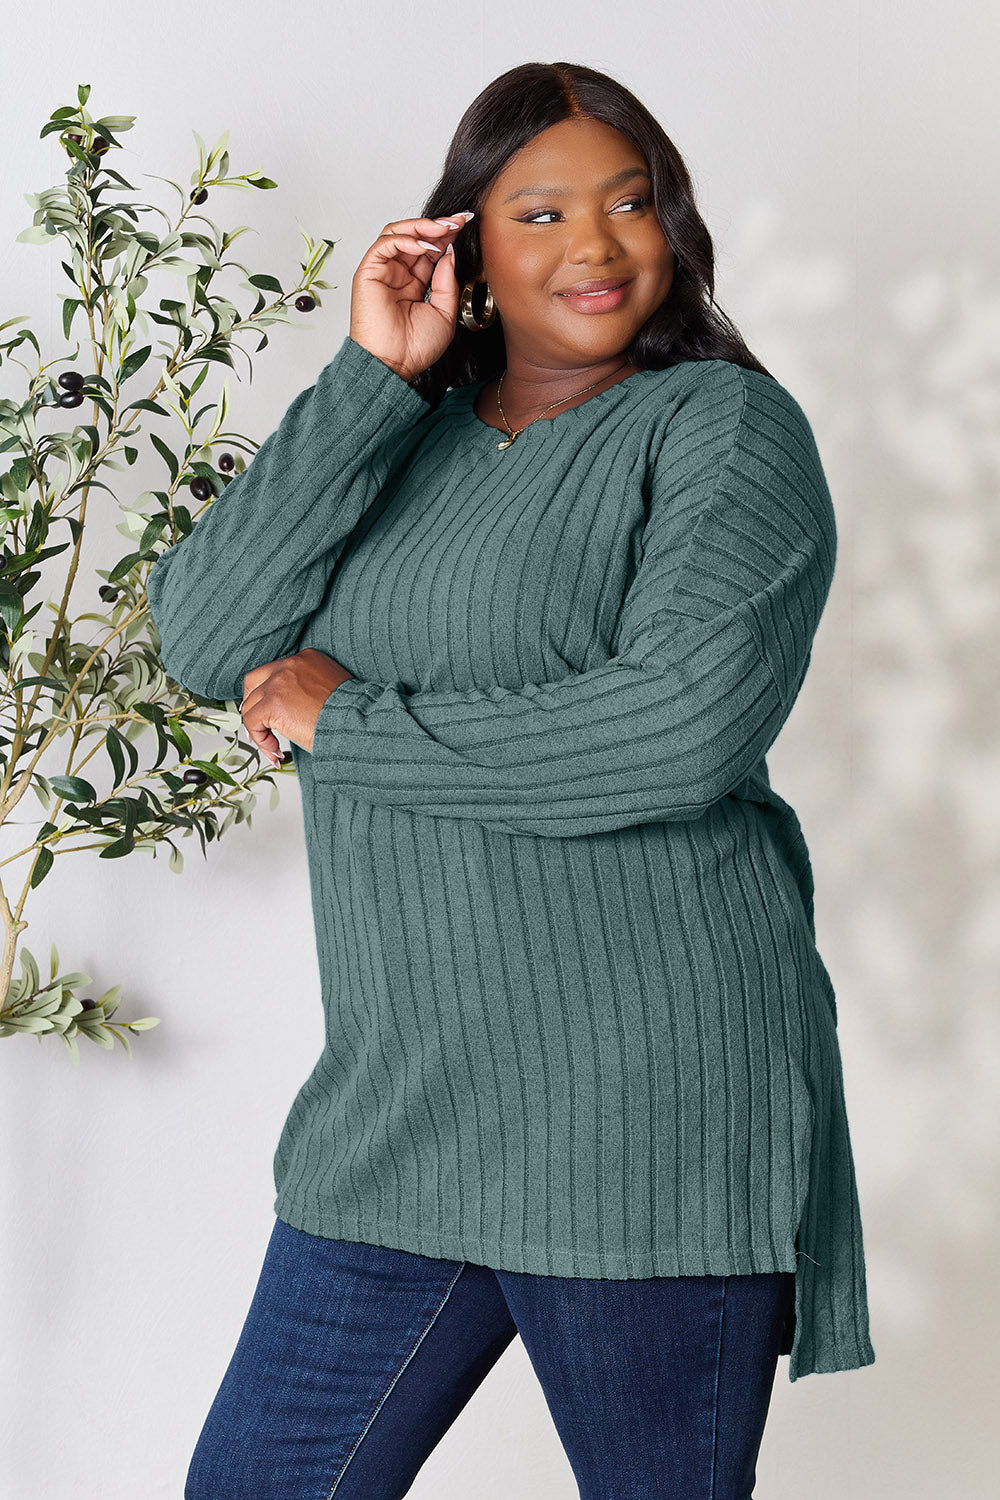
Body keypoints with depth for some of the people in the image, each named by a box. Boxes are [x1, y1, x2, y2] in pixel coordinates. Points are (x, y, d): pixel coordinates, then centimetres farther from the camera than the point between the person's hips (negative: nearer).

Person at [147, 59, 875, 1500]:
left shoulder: (722, 425, -3)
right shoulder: (402, 441, 12)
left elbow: (685, 732, -19)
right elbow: (206, 640, -3)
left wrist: (350, 724, -10)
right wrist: (371, 377, -7)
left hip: (649, 1105, -5)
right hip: (400, 1109, 5)